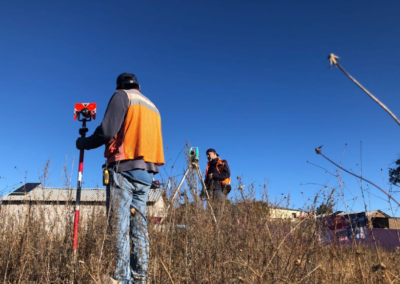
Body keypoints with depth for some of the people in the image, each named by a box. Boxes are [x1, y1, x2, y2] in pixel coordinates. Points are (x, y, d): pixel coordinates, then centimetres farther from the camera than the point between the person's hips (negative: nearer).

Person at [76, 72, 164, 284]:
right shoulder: (152, 106, 24)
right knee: (139, 224, 6)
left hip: (125, 168, -6)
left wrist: (84, 143, 8)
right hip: (147, 172, 7)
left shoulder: (121, 96, 4)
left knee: (119, 225, -7)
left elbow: (107, 131, -8)